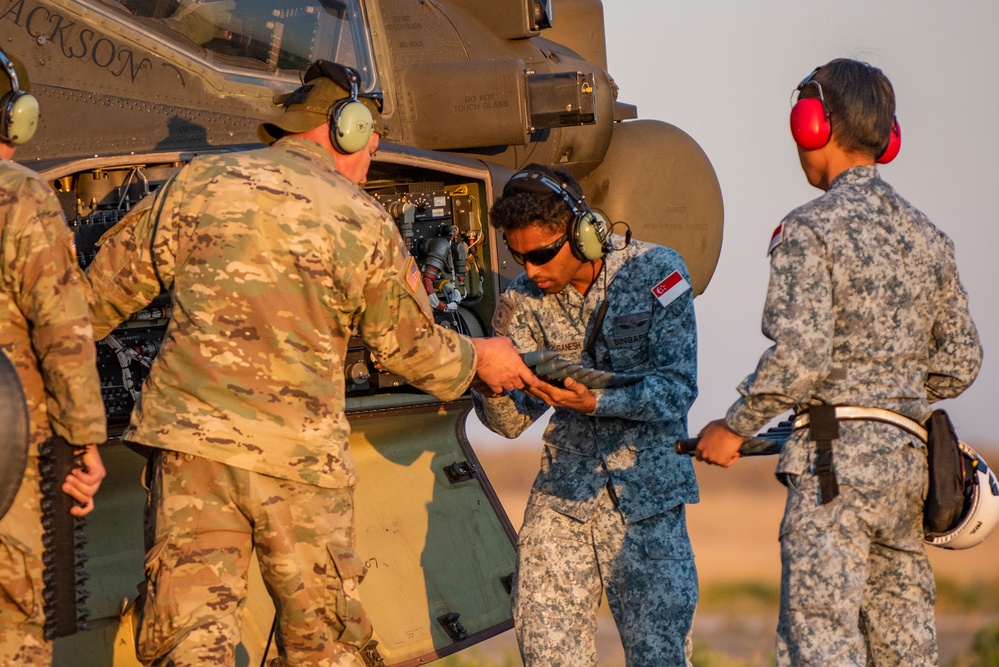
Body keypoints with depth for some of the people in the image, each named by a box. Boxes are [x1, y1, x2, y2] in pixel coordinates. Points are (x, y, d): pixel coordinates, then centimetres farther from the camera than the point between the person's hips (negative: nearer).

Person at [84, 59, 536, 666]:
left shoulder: (201, 182, 6)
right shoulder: (364, 223, 1)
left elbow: (109, 286, 13)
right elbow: (409, 344, 11)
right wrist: (478, 358, 30)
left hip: (191, 437, 1)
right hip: (301, 455, -1)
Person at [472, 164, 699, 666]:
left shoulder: (655, 272, -8)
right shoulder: (524, 300, 2)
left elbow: (678, 388, -14)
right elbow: (510, 420, 1)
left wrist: (594, 401, -29)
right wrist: (487, 384, -23)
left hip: (646, 498, -3)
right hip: (561, 499, 3)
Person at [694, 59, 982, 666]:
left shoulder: (810, 229, -8)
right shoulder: (927, 235, 14)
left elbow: (800, 356, -18)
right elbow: (960, 363, 17)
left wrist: (736, 427, -6)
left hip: (836, 461, -7)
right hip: (907, 456, 7)